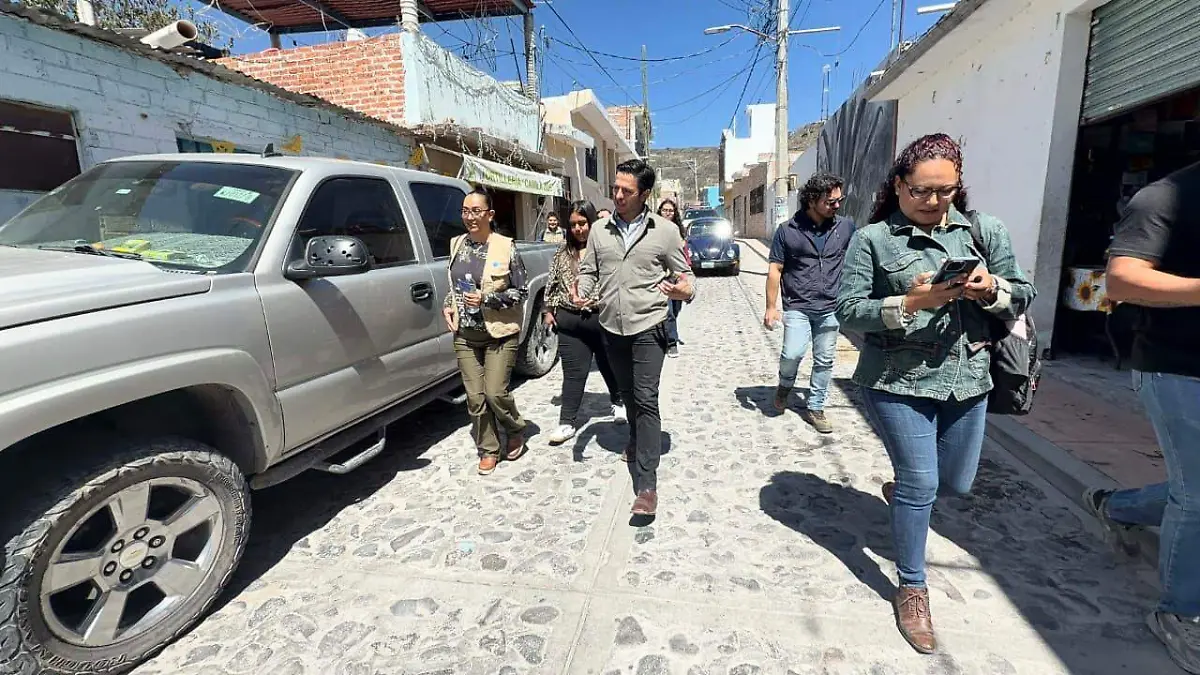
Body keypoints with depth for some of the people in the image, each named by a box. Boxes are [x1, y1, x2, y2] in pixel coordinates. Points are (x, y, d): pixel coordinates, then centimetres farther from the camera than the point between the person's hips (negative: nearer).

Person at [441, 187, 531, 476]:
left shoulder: (505, 248, -10)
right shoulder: (457, 244, 6)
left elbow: (522, 291, -8)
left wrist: (487, 299, -19)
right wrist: (448, 305, 1)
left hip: (500, 334, -4)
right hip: (465, 335, 5)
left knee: (495, 393, -6)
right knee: (475, 397, 6)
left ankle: (516, 431, 25)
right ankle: (488, 449, 24)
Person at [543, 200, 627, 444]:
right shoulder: (563, 253, 8)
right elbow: (552, 284, 15)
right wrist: (549, 310, 12)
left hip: (602, 318, -3)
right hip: (570, 322, 3)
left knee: (610, 365, 15)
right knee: (573, 372, 5)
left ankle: (618, 402, 41)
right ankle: (567, 422, 10)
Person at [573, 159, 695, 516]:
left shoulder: (665, 231, -4)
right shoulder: (599, 230, 5)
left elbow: (682, 274, 2)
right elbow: (589, 269, 11)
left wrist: (686, 290, -21)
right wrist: (581, 290, -11)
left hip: (648, 326, -4)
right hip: (611, 326, 4)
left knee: (646, 399, -9)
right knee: (628, 394, 20)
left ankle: (647, 484, -5)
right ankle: (637, 440, 47)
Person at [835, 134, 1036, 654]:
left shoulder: (986, 230, 5)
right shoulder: (872, 239, -6)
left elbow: (1022, 298, 8)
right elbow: (848, 312, -10)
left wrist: (990, 289, -14)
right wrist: (909, 303, -24)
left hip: (967, 380, 5)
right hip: (898, 381, -4)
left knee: (956, 484, 16)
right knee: (921, 484, -1)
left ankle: (899, 489, 51)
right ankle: (912, 588, 21)